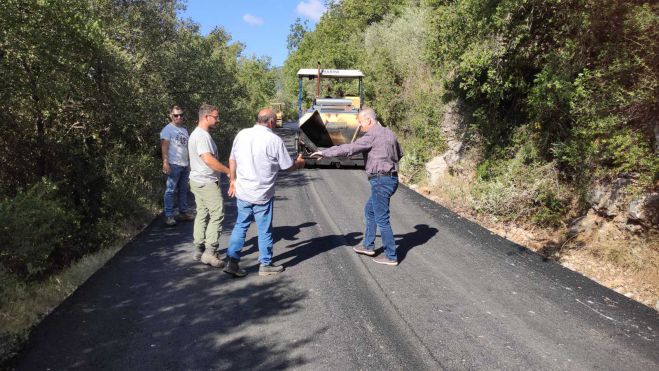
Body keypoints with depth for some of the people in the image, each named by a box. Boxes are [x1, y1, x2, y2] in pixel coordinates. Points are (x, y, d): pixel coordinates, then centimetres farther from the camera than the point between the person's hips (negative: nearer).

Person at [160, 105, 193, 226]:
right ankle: (169, 215, 0)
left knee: (183, 190, 14)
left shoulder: (184, 129, 16)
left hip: (185, 164, 7)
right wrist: (165, 162, -21)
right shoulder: (168, 129, -6)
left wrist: (189, 162, 15)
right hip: (174, 164, -7)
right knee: (170, 190, -4)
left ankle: (183, 211, 23)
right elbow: (164, 146, -12)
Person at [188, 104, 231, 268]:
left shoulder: (196, 134, 16)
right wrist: (228, 171, -22)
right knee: (217, 215, -7)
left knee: (202, 214, 14)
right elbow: (208, 159, -28)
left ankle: (199, 249, 20)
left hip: (198, 181, 11)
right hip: (207, 183, -11)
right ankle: (209, 253, -7)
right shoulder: (203, 135, -18)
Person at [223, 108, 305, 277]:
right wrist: (299, 163, 16)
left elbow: (232, 160, 10)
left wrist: (233, 180, 23)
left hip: (242, 192, 5)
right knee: (264, 230, 9)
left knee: (240, 225, 16)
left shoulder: (242, 134, 1)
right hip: (262, 194, -4)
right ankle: (265, 264, 22)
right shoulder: (274, 140, -13)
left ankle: (232, 261, 11)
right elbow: (288, 166, -6)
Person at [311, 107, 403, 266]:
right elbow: (399, 153, 25)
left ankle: (391, 256, 9)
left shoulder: (372, 135, -15)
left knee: (382, 219, 0)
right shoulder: (388, 133, 12)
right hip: (391, 178, 10)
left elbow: (348, 148, -20)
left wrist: (324, 152, -14)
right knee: (369, 210, 23)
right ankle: (368, 245, 32)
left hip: (381, 180, -10)